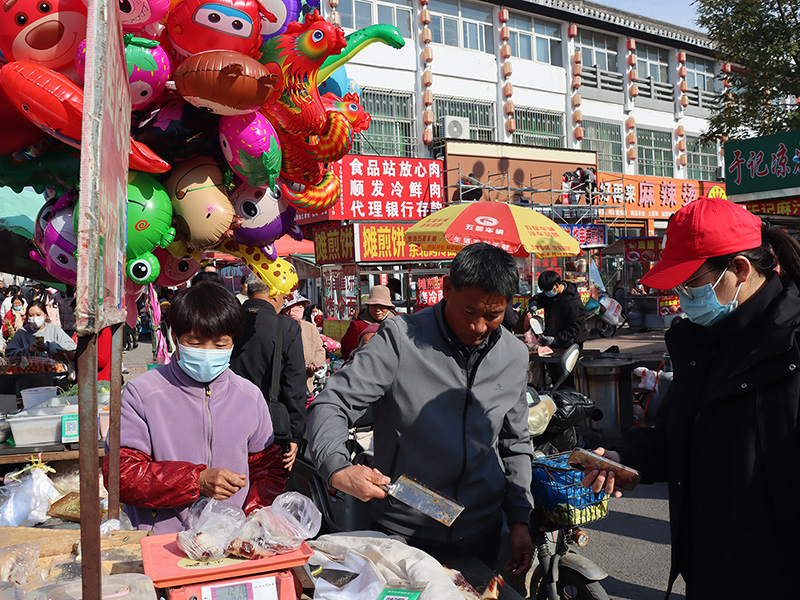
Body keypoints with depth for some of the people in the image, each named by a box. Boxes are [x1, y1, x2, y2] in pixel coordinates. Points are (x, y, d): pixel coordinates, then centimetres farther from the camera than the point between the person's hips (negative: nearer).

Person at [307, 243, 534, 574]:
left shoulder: (514, 354, 1)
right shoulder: (401, 338, -16)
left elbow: (514, 444, 11)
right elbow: (330, 406, -17)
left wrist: (520, 520, 7)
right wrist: (338, 468, -35)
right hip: (403, 533, -4)